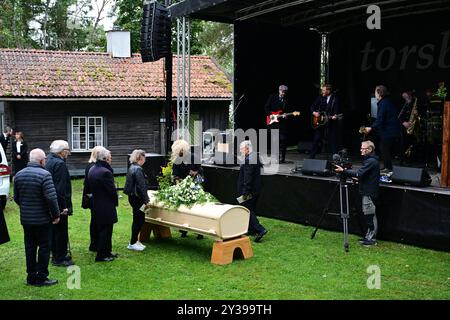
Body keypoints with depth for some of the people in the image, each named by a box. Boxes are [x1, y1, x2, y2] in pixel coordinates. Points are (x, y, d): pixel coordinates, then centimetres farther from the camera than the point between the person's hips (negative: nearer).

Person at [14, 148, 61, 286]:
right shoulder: (44, 175, -17)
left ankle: (31, 277, 21)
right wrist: (56, 215, -10)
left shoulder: (19, 175, 5)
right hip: (42, 219, -6)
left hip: (25, 218, 6)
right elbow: (51, 198, -21)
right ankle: (41, 278, 8)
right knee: (44, 247, 4)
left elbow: (16, 197, 12)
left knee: (30, 247, 14)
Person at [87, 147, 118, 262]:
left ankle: (107, 251, 29)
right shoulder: (105, 172, -24)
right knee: (105, 230, 1)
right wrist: (115, 201, -3)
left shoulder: (91, 170, 6)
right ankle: (102, 255, 8)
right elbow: (112, 190, -19)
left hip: (96, 204, 10)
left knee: (101, 230, 18)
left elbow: (89, 187, 12)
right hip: (106, 207, -10)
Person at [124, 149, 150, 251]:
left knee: (138, 220, 17)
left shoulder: (132, 168, 11)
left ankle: (134, 241, 25)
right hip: (137, 198, -10)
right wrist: (146, 199, -13)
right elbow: (141, 187, -21)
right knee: (139, 220, -1)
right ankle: (132, 243, 6)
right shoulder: (138, 170, -20)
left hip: (133, 197, 10)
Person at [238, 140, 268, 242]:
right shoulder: (256, 157, 11)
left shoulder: (248, 159, -20)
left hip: (249, 190, -10)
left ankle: (260, 230, -13)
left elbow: (247, 177, -24)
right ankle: (251, 229, 28)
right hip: (256, 189, 10)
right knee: (251, 209, 19)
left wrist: (245, 192, -22)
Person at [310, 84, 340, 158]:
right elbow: (313, 106, 13)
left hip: (331, 122, -4)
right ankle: (311, 156, 12)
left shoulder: (335, 98, -5)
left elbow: (336, 110, -14)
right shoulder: (320, 97, 6)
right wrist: (314, 112, -5)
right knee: (317, 138, 6)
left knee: (332, 140, -1)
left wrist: (335, 116, -32)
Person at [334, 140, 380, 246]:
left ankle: (372, 239, 1)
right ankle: (369, 236, 21)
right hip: (367, 191, 10)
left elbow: (359, 173, -24)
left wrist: (343, 171, -22)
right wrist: (359, 179, 11)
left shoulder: (371, 161, -17)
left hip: (369, 193, -10)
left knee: (370, 215, -5)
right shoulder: (370, 160, 15)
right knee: (369, 215, 14)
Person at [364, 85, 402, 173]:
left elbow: (380, 119, -24)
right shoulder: (388, 102, 14)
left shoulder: (383, 104, -18)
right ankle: (387, 167, 23)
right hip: (393, 130, 10)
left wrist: (371, 128, -20)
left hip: (388, 132, -10)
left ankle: (388, 167, 2)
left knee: (384, 149, -2)